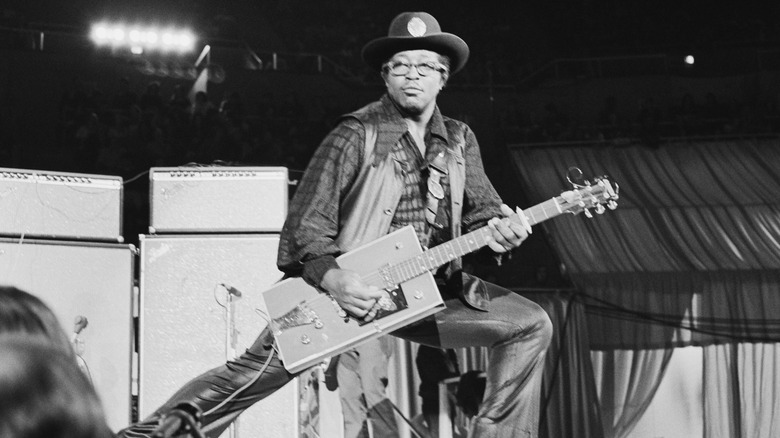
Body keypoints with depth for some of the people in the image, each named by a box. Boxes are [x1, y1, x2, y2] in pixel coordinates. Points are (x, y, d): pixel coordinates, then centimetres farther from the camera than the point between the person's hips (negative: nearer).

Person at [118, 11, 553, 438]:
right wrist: (332, 279, -28)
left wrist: (497, 229, -13)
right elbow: (306, 222, -12)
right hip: (350, 287, -5)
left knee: (531, 325, -5)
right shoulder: (357, 135, -9)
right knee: (255, 370, -14)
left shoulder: (460, 140, 8)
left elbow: (482, 208, 12)